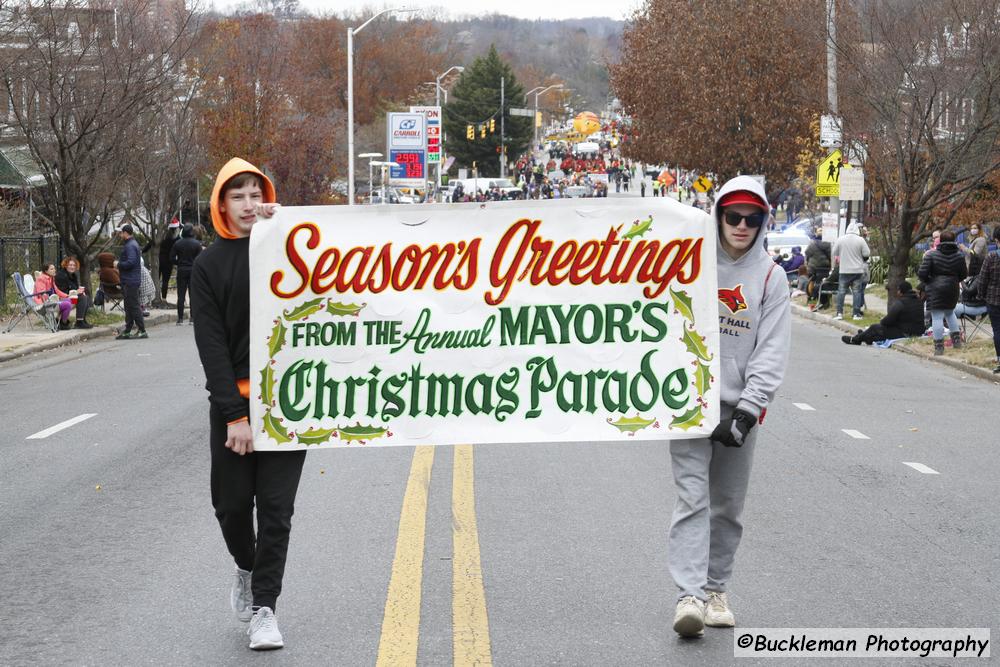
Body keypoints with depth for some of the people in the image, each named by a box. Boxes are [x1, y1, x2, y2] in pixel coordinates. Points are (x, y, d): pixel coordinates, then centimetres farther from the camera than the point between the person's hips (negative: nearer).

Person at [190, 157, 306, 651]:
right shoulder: (209, 265, 3)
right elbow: (212, 345, -4)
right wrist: (233, 414, -13)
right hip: (232, 401, 0)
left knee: (276, 508, -2)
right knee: (232, 502, 5)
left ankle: (264, 606, 4)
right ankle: (246, 568, 34)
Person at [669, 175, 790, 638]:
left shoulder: (770, 277, 1)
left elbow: (772, 350, -2)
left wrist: (748, 409, -11)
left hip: (740, 405, 2)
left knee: (729, 504, 10)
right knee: (693, 496, -10)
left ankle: (716, 589, 22)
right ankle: (691, 595, -16)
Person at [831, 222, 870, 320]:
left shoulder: (840, 239, -1)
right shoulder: (860, 240, -7)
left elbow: (834, 253, 6)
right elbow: (867, 254, -6)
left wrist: (836, 262, 24)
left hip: (844, 271, 1)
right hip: (858, 270, -1)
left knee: (841, 291, 6)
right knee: (857, 292, 4)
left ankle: (839, 313, 2)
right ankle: (856, 313, 3)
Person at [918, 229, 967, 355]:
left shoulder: (931, 255, -9)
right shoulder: (959, 256, 2)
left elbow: (922, 273, -12)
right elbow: (964, 274, 6)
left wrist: (927, 281, 8)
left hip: (936, 289, -5)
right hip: (953, 288, 5)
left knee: (937, 317, -3)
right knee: (950, 312, 27)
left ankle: (939, 347, -5)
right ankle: (957, 339, 24)